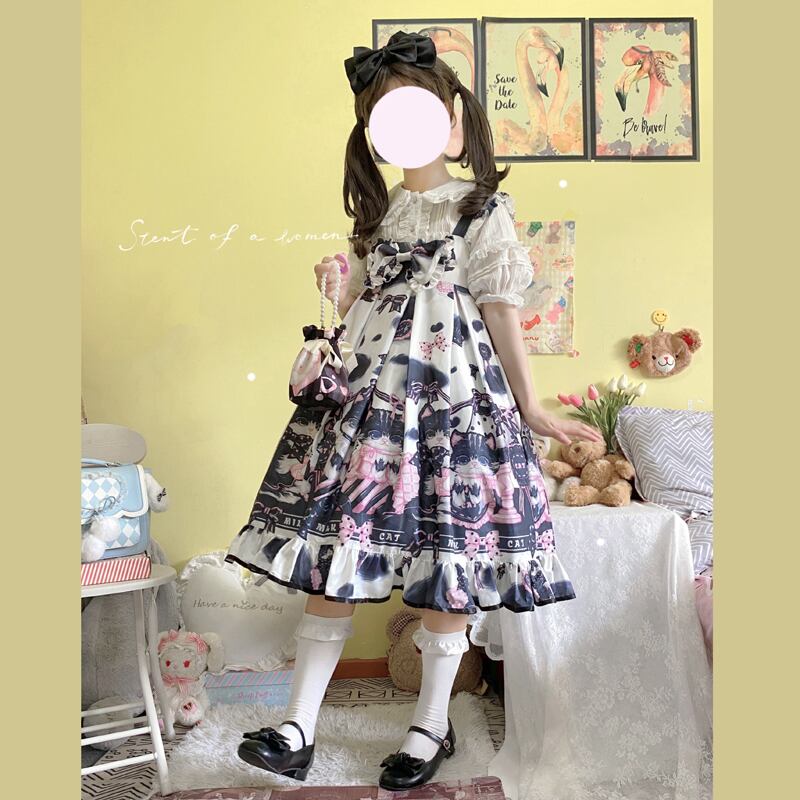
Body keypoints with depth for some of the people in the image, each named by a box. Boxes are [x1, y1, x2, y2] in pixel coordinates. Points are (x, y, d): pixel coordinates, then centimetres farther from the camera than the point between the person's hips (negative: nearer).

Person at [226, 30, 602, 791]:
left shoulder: (483, 208, 4)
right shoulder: (377, 210, 18)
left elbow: (501, 313, 3)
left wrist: (531, 409, 2)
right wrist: (337, 292, -3)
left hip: (454, 393, -4)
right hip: (369, 388, 4)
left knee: (446, 561, 0)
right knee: (332, 554, -1)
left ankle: (432, 724, 19)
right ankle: (298, 729, 8)